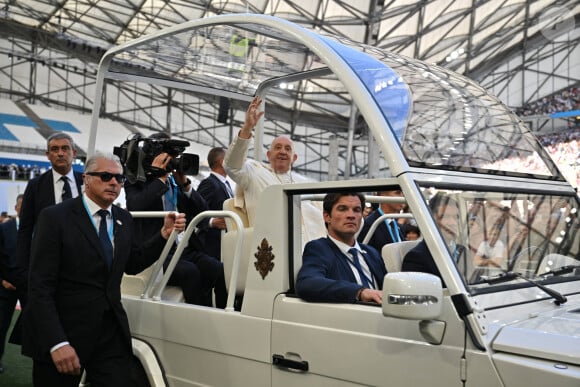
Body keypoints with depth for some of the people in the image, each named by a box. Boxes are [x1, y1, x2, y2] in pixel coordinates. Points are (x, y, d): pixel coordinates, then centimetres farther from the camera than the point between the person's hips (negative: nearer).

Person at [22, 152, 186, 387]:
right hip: (64, 333, -4)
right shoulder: (55, 217, -9)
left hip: (112, 334, 4)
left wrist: (165, 233, 5)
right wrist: (56, 343, -22)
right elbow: (40, 287, -14)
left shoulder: (124, 219, 8)